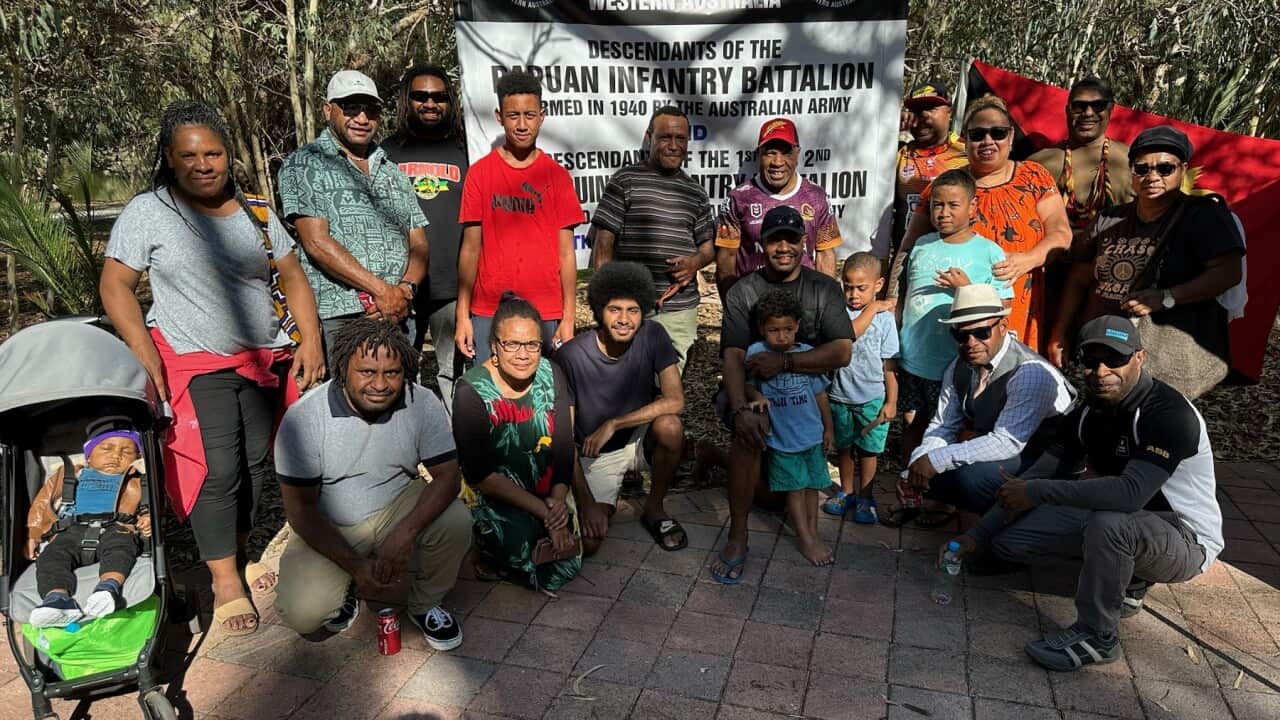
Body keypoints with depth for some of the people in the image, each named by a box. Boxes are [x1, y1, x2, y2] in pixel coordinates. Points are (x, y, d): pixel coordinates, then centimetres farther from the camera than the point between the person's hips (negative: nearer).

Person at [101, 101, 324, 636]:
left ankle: (237, 553, 28)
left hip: (262, 361, 4)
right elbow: (114, 285, -4)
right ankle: (225, 580, 6)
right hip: (194, 365, -4)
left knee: (256, 462, 8)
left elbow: (292, 277, 9)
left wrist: (310, 340, -3)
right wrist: (144, 354, -15)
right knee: (217, 468, -8)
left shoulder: (254, 212, 7)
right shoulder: (147, 212, -3)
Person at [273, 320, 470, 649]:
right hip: (327, 527, -1)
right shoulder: (303, 418, -20)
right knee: (301, 612, -24)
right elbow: (300, 508, -15)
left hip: (397, 509, 1)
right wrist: (355, 566, -23)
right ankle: (345, 588, 13)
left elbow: (447, 477, -16)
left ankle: (424, 606, 1)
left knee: (456, 522, -28)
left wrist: (406, 532, -34)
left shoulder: (422, 404, -16)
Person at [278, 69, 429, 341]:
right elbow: (317, 243, -7)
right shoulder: (303, 165, 5)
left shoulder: (394, 172, 21)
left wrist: (406, 289, -7)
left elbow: (418, 245, 14)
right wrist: (381, 290, -13)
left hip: (398, 315, 4)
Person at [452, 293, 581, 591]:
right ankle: (491, 550, 8)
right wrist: (543, 511, -23)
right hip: (493, 494, -4)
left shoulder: (550, 374, -8)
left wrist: (559, 499, -22)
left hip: (546, 491, 4)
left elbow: (565, 443, -7)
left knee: (566, 569, -5)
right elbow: (482, 475, -20)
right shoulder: (472, 392, -20)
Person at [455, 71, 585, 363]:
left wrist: (569, 319, -3)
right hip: (488, 313, 0)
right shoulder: (479, 173, 4)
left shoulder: (557, 175, 4)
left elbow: (566, 252, 3)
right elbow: (471, 248, 4)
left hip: (546, 314, 0)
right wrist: (463, 316, -1)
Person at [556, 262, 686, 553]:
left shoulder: (652, 335, -16)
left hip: (640, 439, 2)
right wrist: (587, 503, -22)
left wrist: (612, 425, -28)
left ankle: (654, 509, -5)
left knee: (670, 426, -32)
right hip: (595, 454, -1)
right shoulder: (570, 356, -22)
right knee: (588, 541, -18)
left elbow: (675, 400, -23)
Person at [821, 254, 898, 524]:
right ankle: (846, 492, 35)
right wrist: (870, 309, -18)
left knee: (868, 450, 10)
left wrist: (891, 401, -6)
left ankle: (865, 498, 25)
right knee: (843, 447, 17)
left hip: (873, 398, -2)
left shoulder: (885, 317, -7)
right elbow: (847, 335, -25)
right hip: (840, 396, 2)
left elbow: (890, 365, -5)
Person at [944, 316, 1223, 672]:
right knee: (1009, 538, -6)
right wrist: (978, 535, -7)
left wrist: (1037, 493, -32)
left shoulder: (1169, 414, -24)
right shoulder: (1088, 413, -1)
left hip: (1186, 540, -7)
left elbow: (1131, 492, -38)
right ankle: (1123, 579, 10)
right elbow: (1040, 472, 0)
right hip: (1123, 527, 7)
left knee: (1109, 524, -40)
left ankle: (1096, 636, -16)